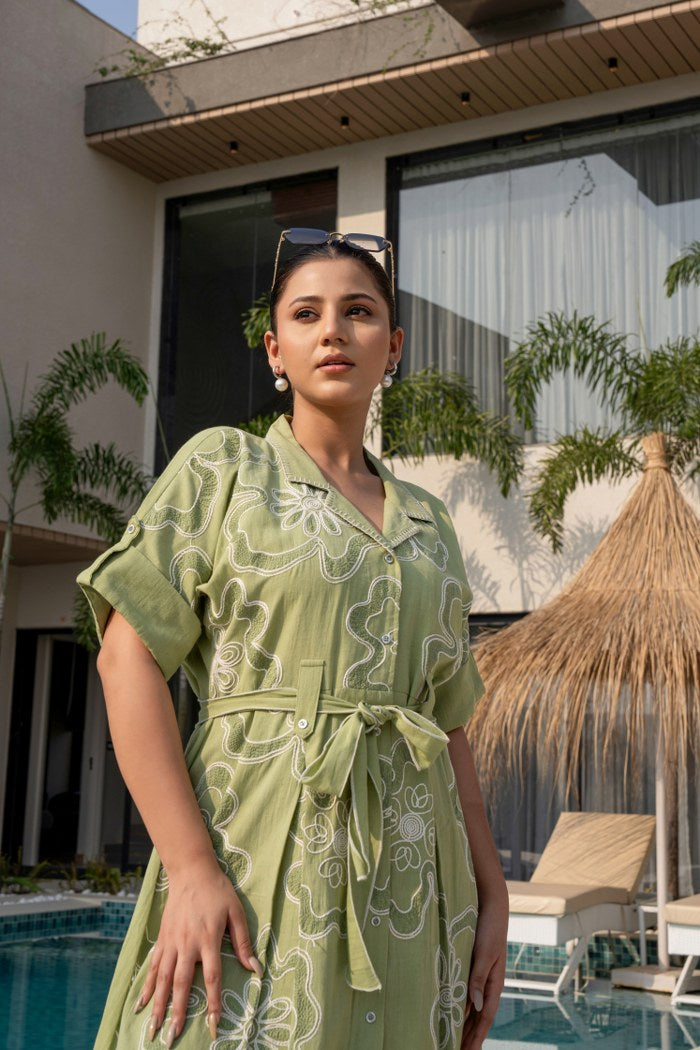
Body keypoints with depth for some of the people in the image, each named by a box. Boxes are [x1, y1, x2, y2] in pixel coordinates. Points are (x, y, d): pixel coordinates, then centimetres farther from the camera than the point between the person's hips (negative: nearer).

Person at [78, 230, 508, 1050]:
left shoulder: (427, 523, 16)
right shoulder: (224, 467, 3)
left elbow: (449, 725, 16)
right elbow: (128, 653, -7)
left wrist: (490, 892, 9)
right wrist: (190, 866, -17)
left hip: (408, 881, 5)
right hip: (261, 853, -4)